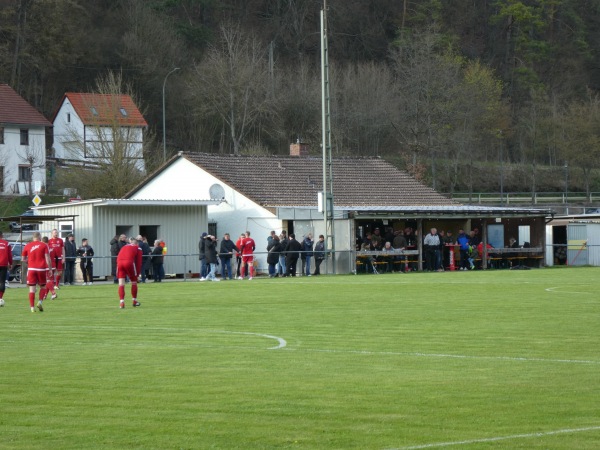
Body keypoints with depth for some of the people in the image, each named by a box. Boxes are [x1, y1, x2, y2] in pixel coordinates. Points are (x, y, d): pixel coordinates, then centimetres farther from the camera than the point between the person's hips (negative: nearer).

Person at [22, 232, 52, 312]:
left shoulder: (27, 246, 7)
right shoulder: (44, 245, 0)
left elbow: (23, 259, 10)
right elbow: (47, 258, -7)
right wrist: (50, 268, -3)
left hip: (31, 269, 1)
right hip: (41, 269, -1)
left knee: (32, 289, 1)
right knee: (42, 287, 16)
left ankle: (32, 307, -3)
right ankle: (40, 302, -4)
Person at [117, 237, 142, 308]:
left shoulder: (124, 247, 32)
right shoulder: (138, 248, 21)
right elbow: (138, 262, 12)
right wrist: (137, 274, 14)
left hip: (120, 263, 3)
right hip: (129, 262, -3)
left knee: (121, 284, 5)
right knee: (134, 282, 16)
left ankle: (121, 302, -5)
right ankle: (134, 301, 25)